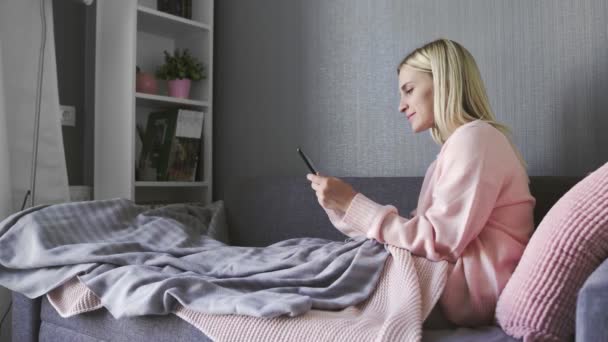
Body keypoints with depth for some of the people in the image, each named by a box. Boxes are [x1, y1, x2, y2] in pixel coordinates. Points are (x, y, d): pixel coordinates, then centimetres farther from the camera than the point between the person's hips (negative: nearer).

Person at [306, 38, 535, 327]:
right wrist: (342, 205, 1)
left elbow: (440, 242, -20)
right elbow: (422, 231, 8)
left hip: (468, 289, -8)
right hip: (447, 278, 8)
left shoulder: (474, 138, -11)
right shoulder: (459, 143, 20)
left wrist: (353, 204, -16)